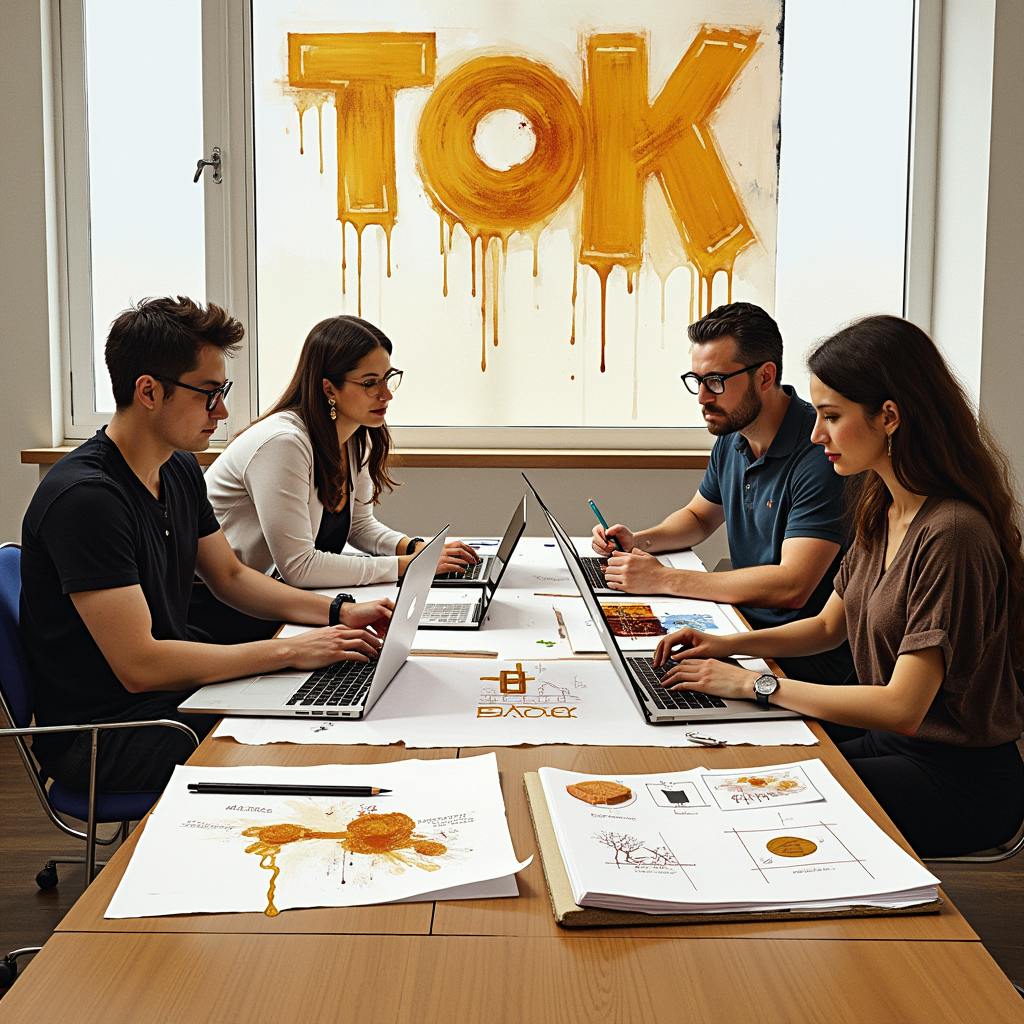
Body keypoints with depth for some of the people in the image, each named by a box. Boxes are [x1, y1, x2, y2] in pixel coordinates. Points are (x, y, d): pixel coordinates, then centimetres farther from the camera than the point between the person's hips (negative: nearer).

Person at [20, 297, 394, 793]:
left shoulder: (181, 470, 7)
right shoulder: (84, 497, -24)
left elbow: (230, 576, 19)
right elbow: (139, 665, -27)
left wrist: (340, 612, 4)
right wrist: (289, 650, -24)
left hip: (179, 689, 9)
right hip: (103, 735, -9)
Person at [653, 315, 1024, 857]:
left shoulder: (951, 536, -25)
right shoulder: (882, 513, 4)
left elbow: (902, 707, -26)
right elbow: (828, 625, 17)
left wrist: (758, 684, -21)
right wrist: (729, 645, 1)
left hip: (958, 784, -7)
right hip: (888, 741, 8)